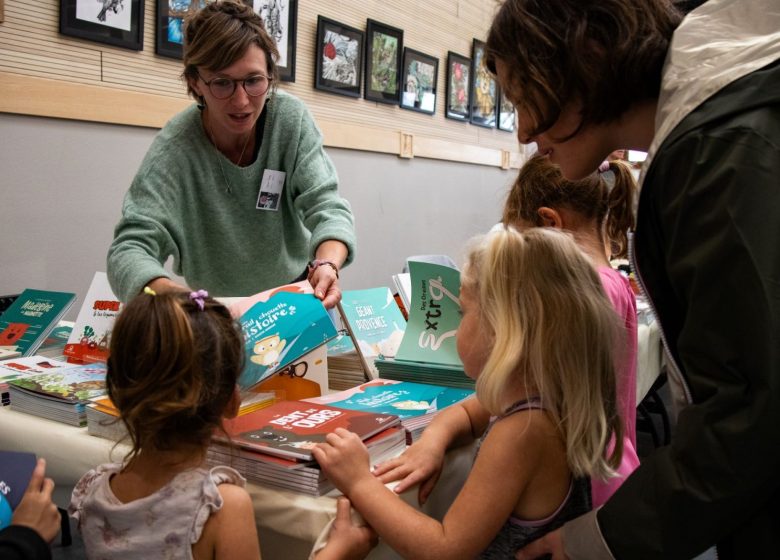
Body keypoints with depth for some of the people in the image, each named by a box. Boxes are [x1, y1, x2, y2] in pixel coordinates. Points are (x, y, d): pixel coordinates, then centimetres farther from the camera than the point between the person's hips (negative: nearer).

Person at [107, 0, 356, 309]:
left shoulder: (292, 119, -14)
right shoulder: (175, 148, -21)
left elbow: (325, 205, -19)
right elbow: (131, 245, -27)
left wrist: (328, 264, -41)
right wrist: (168, 292, -50)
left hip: (295, 297, 0)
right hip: (214, 309, 1)